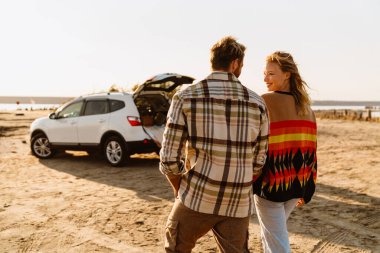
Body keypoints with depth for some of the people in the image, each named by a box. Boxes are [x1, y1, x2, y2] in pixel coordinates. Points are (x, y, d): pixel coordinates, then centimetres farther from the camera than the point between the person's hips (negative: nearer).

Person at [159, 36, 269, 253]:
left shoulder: (186, 97, -6)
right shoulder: (257, 102, 2)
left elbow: (170, 158, -8)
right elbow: (259, 161, 7)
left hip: (197, 198, -2)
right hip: (238, 204, 2)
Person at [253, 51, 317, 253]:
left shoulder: (264, 102, -14)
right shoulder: (306, 107, 5)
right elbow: (310, 149, 7)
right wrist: (307, 189, 14)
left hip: (270, 184, -6)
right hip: (297, 184, 6)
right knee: (270, 234, 26)